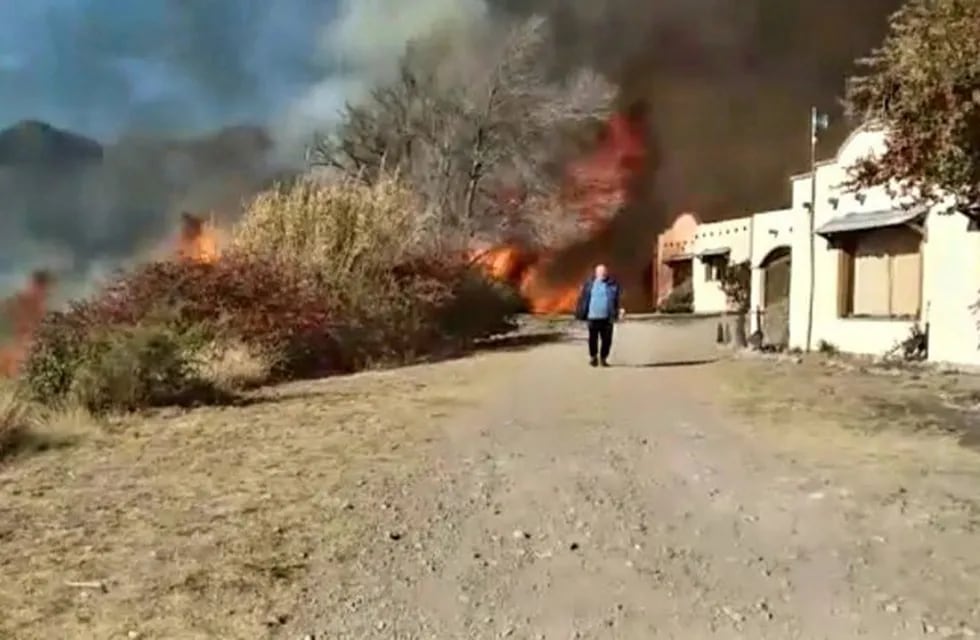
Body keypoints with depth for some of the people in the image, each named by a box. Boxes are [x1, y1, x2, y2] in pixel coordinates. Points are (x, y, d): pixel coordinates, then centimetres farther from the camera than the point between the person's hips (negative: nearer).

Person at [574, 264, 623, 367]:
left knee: (607, 339, 4)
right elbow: (582, 299, 0)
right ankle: (593, 357, 27)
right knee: (593, 339, 8)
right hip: (593, 317, -1)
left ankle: (603, 358, 20)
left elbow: (616, 301, 7)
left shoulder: (613, 285, 2)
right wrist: (582, 314, -3)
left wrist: (618, 312, -4)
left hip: (607, 318, 1)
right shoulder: (589, 284, -2)